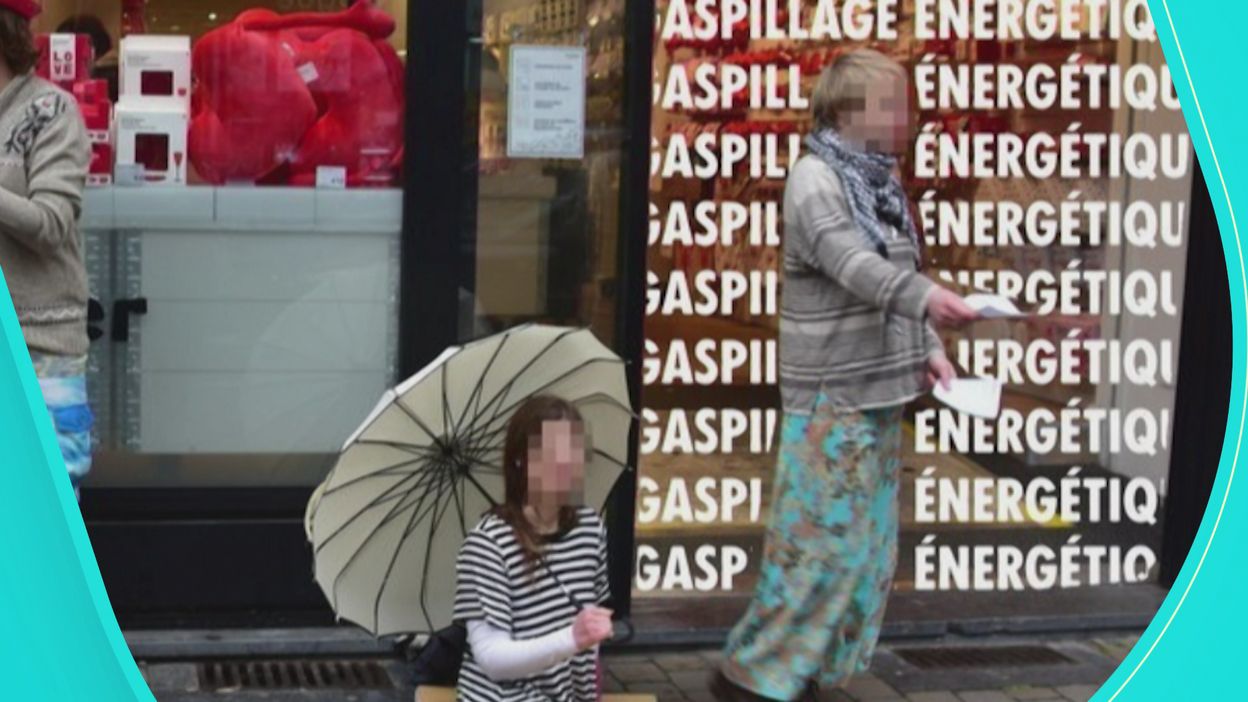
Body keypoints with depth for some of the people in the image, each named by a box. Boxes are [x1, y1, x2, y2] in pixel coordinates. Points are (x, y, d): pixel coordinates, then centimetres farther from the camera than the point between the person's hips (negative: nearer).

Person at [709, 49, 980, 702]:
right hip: (831, 393, -8)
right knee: (822, 538, -8)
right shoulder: (815, 178, -12)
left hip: (879, 392, 8)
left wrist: (927, 348, 6)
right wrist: (925, 296, -43)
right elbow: (853, 265, -28)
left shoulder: (881, 181, 12)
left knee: (866, 544, 11)